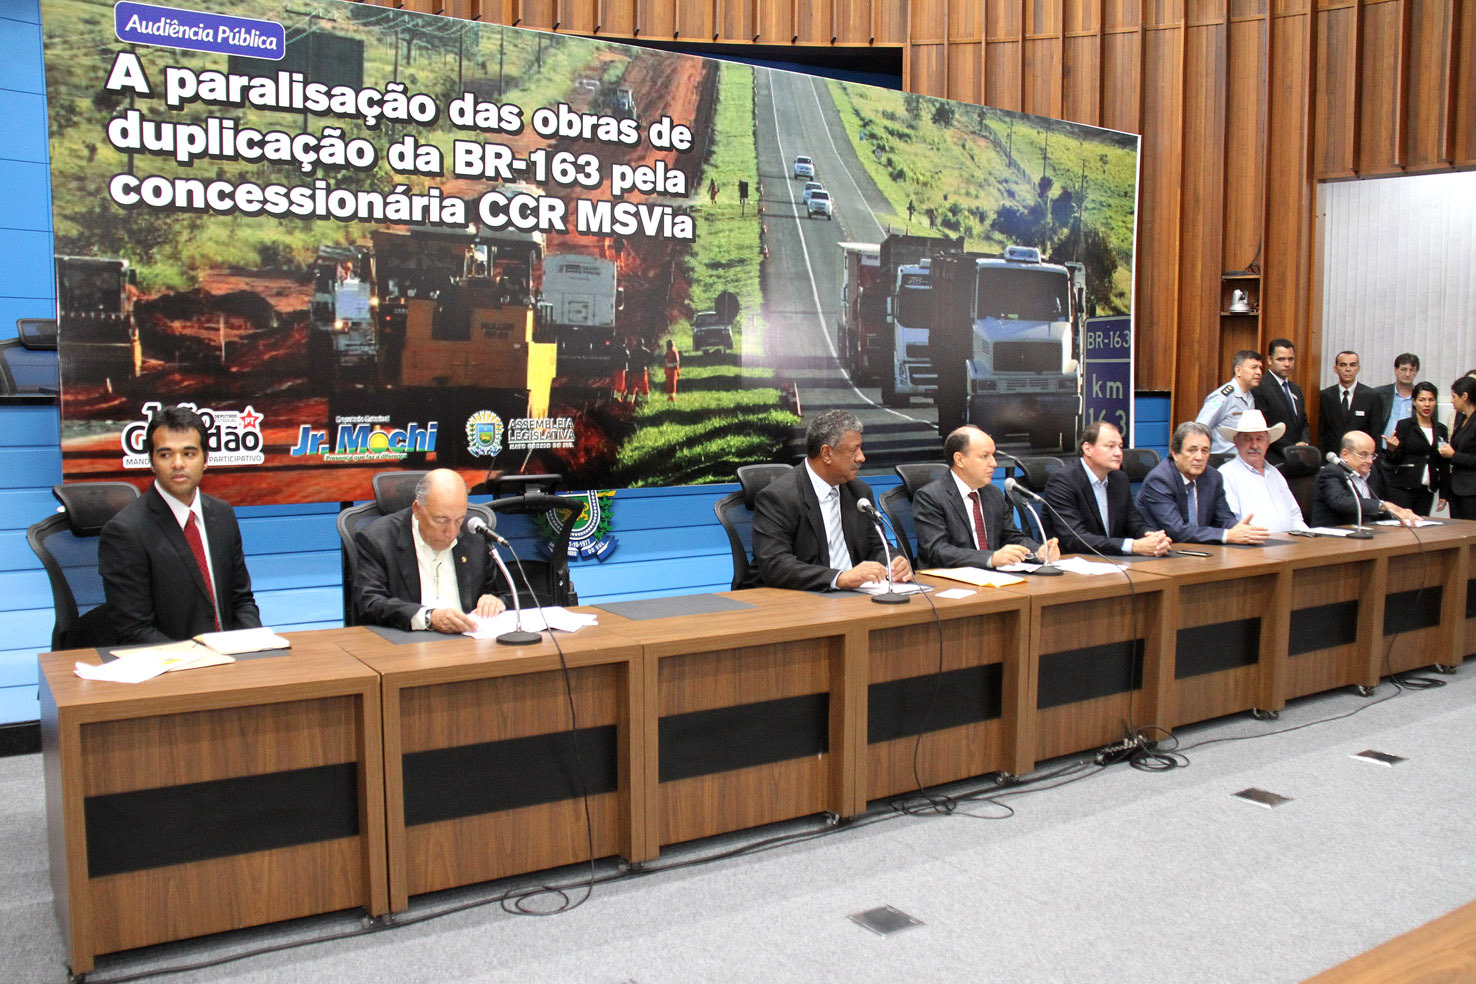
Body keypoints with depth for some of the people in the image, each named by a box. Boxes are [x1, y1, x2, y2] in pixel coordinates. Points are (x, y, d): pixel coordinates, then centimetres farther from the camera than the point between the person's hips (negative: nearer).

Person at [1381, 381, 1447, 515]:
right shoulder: (1404, 426, -2)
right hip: (1402, 488, -4)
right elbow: (1394, 460, -3)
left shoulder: (1441, 430, 12)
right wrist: (1391, 450, -25)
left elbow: (1443, 465, 16)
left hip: (1427, 491, 4)